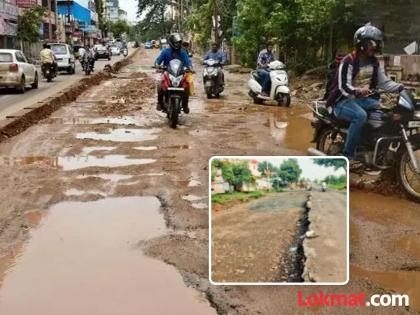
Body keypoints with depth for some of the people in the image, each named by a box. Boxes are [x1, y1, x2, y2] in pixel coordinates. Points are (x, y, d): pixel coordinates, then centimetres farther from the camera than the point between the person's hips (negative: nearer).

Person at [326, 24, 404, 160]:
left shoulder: (374, 62, 8)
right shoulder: (349, 61, -16)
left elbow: (384, 82, 8)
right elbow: (343, 87, -24)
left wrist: (400, 87, -9)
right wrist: (357, 91, -44)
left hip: (363, 99, 8)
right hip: (344, 101, -8)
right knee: (361, 115, -36)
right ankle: (347, 154, -28)